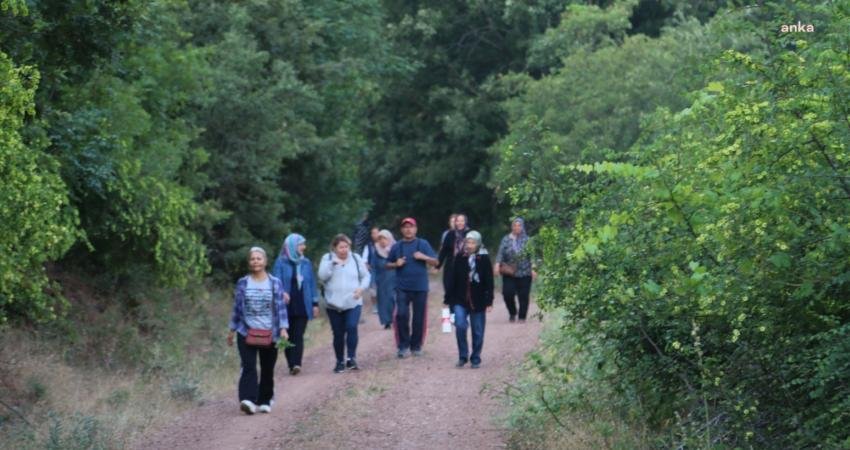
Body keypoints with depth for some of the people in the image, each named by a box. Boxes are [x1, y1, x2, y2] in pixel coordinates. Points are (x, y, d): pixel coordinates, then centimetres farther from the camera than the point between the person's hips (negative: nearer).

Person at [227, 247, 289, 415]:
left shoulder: (275, 283, 1)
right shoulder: (242, 283, 4)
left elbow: (281, 307, -1)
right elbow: (237, 308, 10)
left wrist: (283, 329, -11)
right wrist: (232, 330, 11)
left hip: (269, 334, 1)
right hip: (246, 333, 0)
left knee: (267, 369, 8)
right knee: (248, 367, -14)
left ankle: (265, 401, 22)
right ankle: (248, 400, -25)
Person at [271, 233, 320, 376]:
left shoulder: (306, 263, 10)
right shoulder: (281, 263, -1)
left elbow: (312, 284, 14)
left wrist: (315, 303, 10)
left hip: (303, 306, 2)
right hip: (287, 306, -2)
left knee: (298, 336, -8)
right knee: (289, 336, 4)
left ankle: (296, 363, -17)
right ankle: (292, 364, 11)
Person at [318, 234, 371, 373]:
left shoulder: (355, 258, 5)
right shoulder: (327, 258, 2)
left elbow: (366, 276, 10)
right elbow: (322, 276, -11)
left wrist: (362, 288, -8)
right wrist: (332, 263, -22)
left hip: (353, 303, 0)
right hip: (334, 304, 0)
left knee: (352, 327, -21)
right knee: (338, 334, 5)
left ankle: (351, 358, -13)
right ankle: (340, 362, 19)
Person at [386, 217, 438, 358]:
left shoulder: (423, 244, 4)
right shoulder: (397, 246, 8)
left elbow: (435, 262, 3)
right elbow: (388, 264, 15)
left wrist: (424, 257, -15)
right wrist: (396, 264, -6)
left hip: (420, 287, 0)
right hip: (402, 287, 0)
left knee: (419, 317, 4)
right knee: (401, 315, -13)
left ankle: (416, 346, 17)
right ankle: (403, 345, -2)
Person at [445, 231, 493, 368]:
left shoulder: (484, 259, -4)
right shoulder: (459, 258, 1)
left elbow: (489, 282, -3)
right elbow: (453, 279, 4)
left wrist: (489, 302, -7)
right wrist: (449, 299, 4)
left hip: (478, 301, -1)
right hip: (460, 300, 1)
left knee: (477, 331, 6)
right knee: (460, 326, -13)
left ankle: (475, 359, 19)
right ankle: (462, 356, 3)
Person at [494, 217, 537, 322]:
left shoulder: (527, 240, 2)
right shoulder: (506, 239, 4)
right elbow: (501, 253, -2)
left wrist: (533, 269, -5)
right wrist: (497, 264, -18)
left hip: (524, 273, 0)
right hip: (509, 273, 1)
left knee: (523, 295, 0)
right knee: (508, 293, -7)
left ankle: (522, 317, 12)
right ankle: (512, 313, 17)